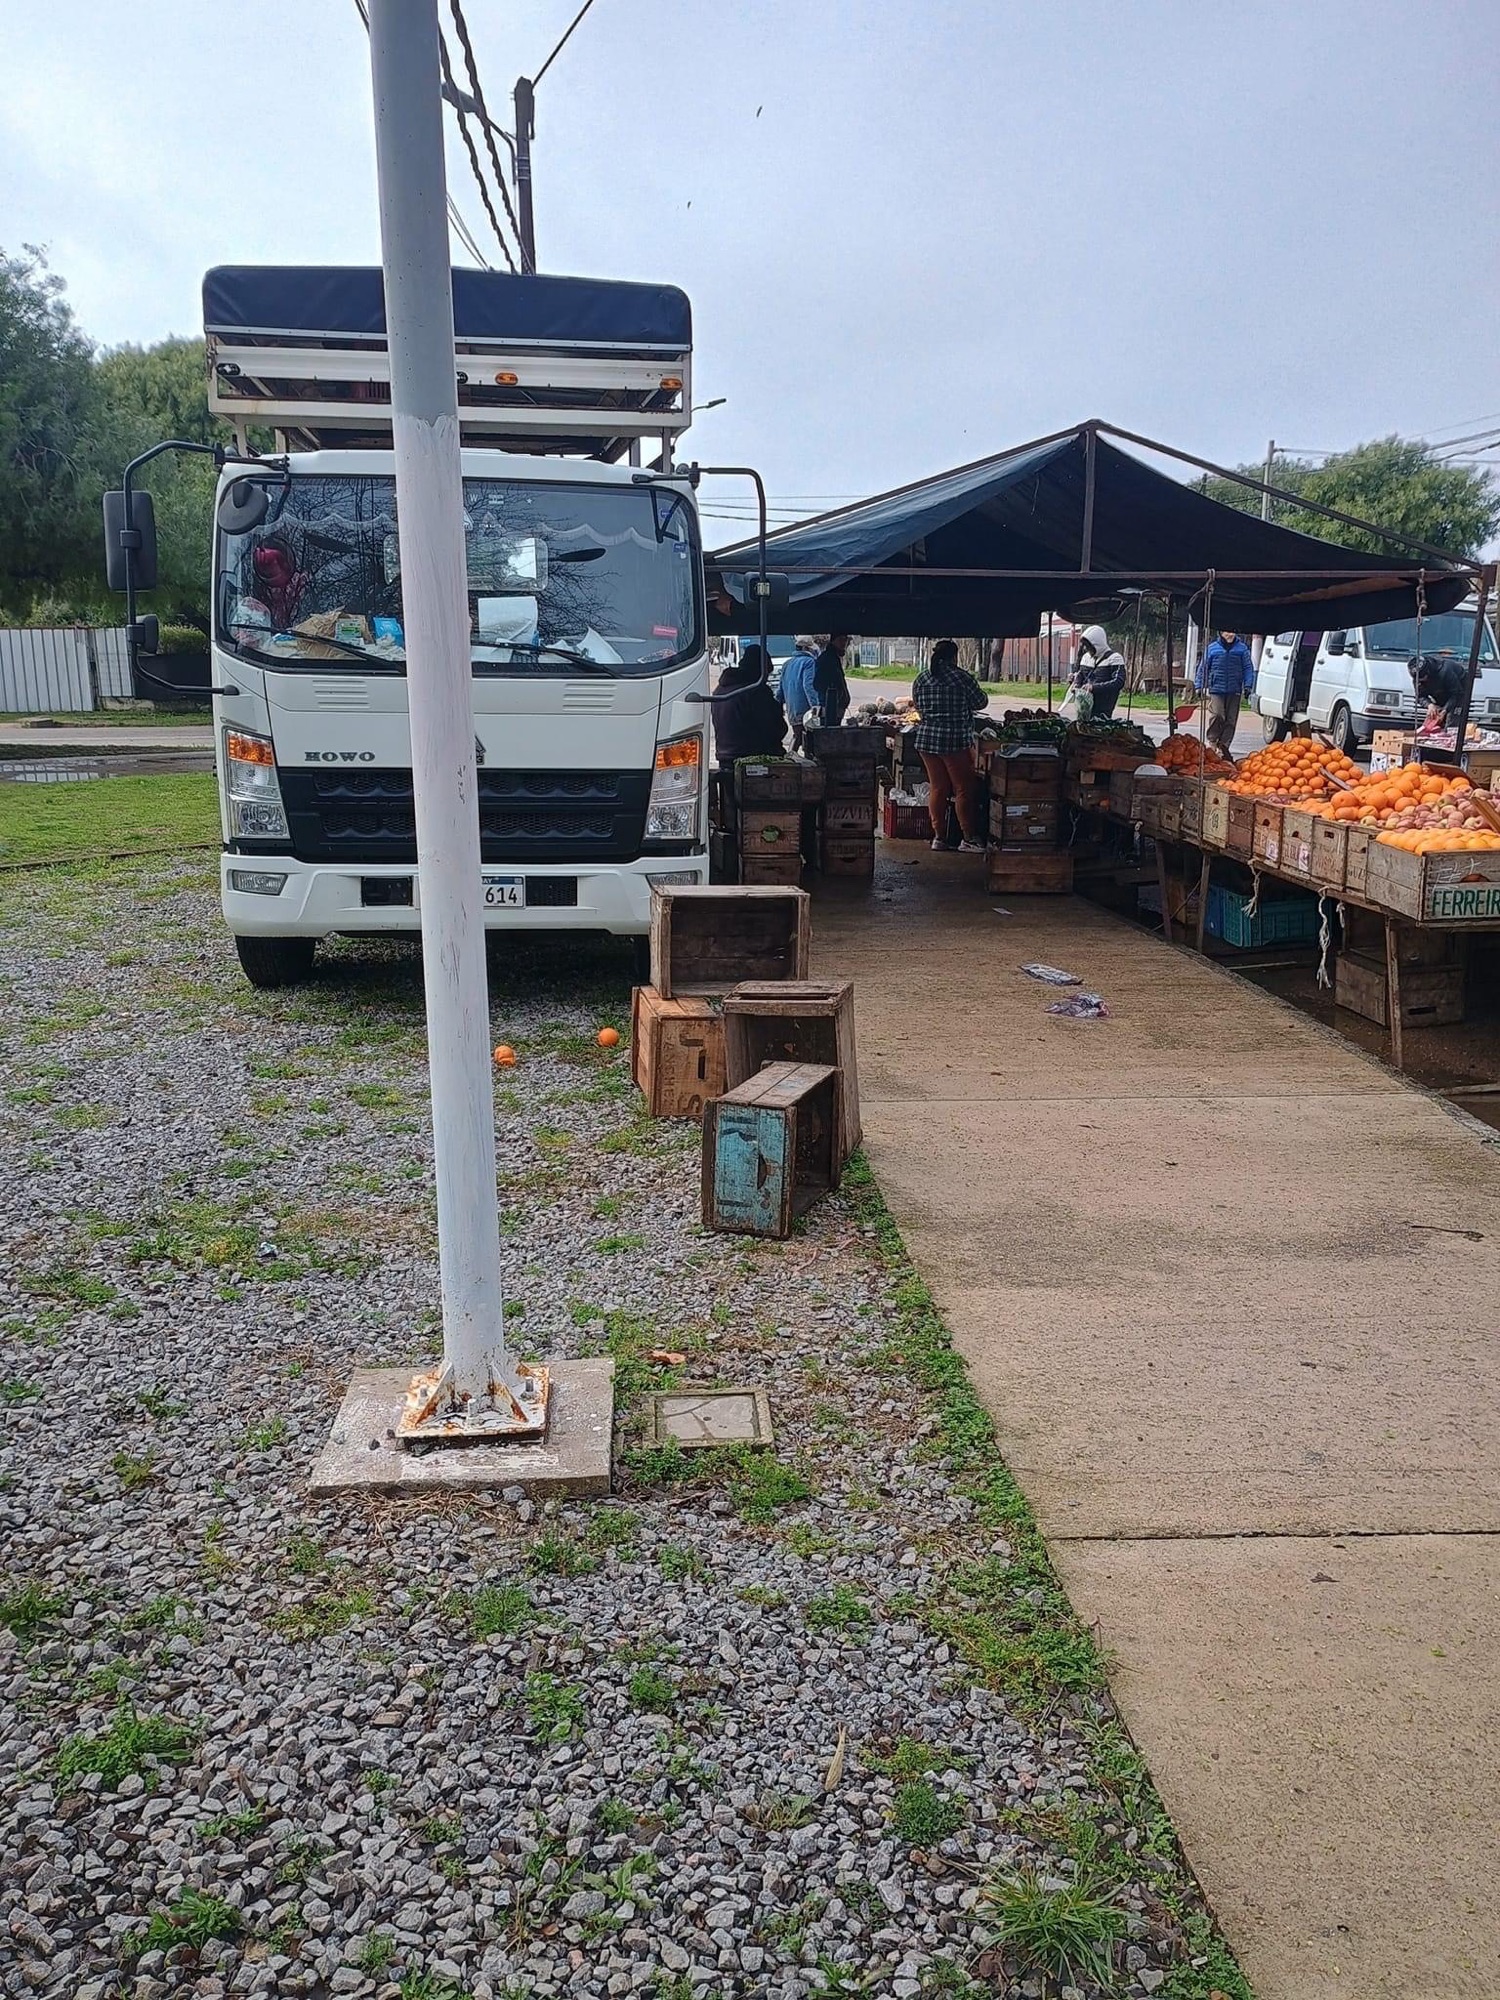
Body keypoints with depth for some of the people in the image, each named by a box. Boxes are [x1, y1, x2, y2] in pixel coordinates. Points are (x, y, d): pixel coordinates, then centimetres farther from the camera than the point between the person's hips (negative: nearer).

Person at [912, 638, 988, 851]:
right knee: (963, 789, 1)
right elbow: (980, 702, -1)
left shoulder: (921, 680, 6)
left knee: (937, 788, 11)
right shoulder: (962, 677, -8)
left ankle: (939, 836, 12)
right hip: (955, 740, -5)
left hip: (926, 739, 5)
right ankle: (969, 838, 2)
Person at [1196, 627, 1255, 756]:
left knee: (1231, 720, 3)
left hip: (1234, 691, 2)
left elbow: (1248, 668, 9)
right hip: (1216, 689, -2)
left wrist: (1248, 686, -2)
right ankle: (1212, 743, -1)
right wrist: (1199, 686, 6)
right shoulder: (1212, 648, 7)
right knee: (1217, 716, -16)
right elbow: (1203, 667, 11)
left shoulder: (1242, 648, 8)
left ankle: (1224, 746, 10)